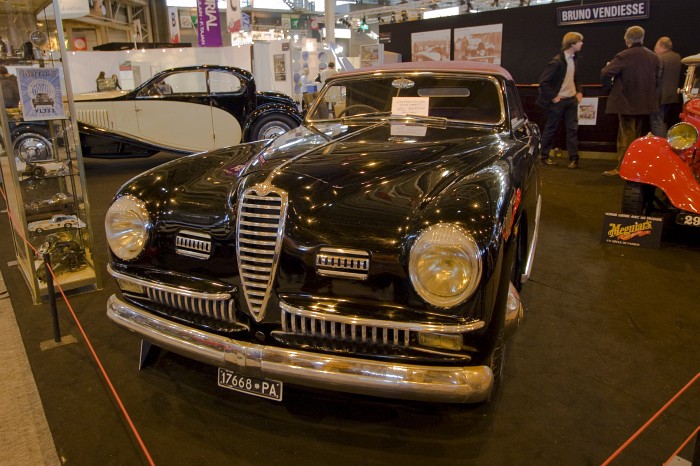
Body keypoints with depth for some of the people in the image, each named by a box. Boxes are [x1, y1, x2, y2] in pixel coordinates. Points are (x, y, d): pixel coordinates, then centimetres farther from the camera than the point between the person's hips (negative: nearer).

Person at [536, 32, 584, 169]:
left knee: (572, 129, 2)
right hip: (558, 101, -7)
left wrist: (579, 91, 10)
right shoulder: (557, 61, -16)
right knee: (551, 129, 5)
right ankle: (545, 156, 17)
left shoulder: (574, 59, 8)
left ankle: (574, 158, 3)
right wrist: (553, 97, -16)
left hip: (572, 99, 7)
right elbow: (543, 81, -19)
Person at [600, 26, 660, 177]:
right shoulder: (653, 56, 8)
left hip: (626, 102, -6)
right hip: (645, 103, 6)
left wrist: (609, 89, -5)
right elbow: (657, 79, 12)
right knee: (636, 135, 16)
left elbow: (606, 73, -21)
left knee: (626, 136, -4)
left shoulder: (624, 56, -14)